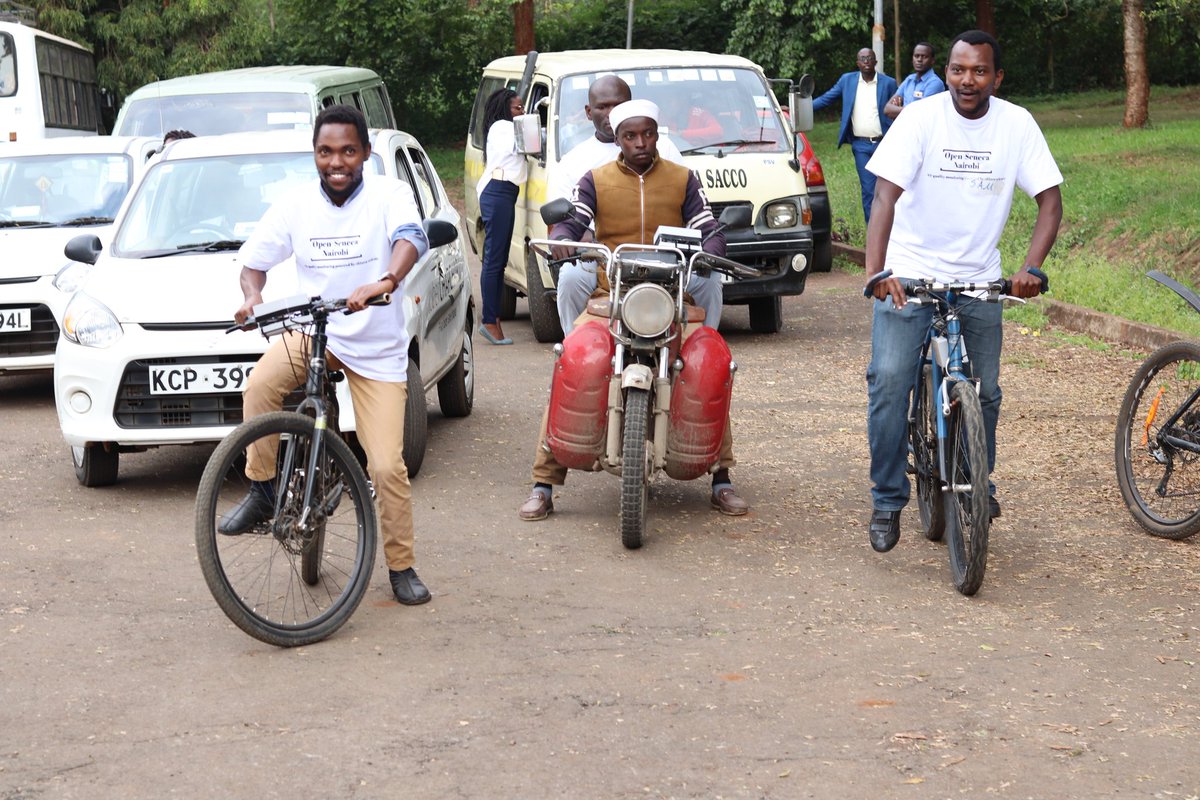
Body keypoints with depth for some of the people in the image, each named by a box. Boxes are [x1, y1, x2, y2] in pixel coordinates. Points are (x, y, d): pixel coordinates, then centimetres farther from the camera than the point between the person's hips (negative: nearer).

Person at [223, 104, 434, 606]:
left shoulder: (388, 195, -11)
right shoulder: (296, 206, -1)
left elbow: (411, 239, -30)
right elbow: (254, 261, 7)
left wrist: (385, 282, -52)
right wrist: (253, 297, -16)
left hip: (377, 349, -2)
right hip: (314, 330, 2)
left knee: (387, 466, -7)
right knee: (260, 384, -31)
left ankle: (401, 567, 12)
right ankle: (261, 493, -12)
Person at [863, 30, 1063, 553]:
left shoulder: (1016, 125, -5)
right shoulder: (920, 119, -12)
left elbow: (1049, 201, -5)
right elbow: (886, 196, -20)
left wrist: (1030, 268, -22)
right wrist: (876, 271, -36)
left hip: (978, 280, 2)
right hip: (909, 274, -2)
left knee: (985, 391, 2)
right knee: (889, 381, -15)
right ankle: (887, 502, -2)